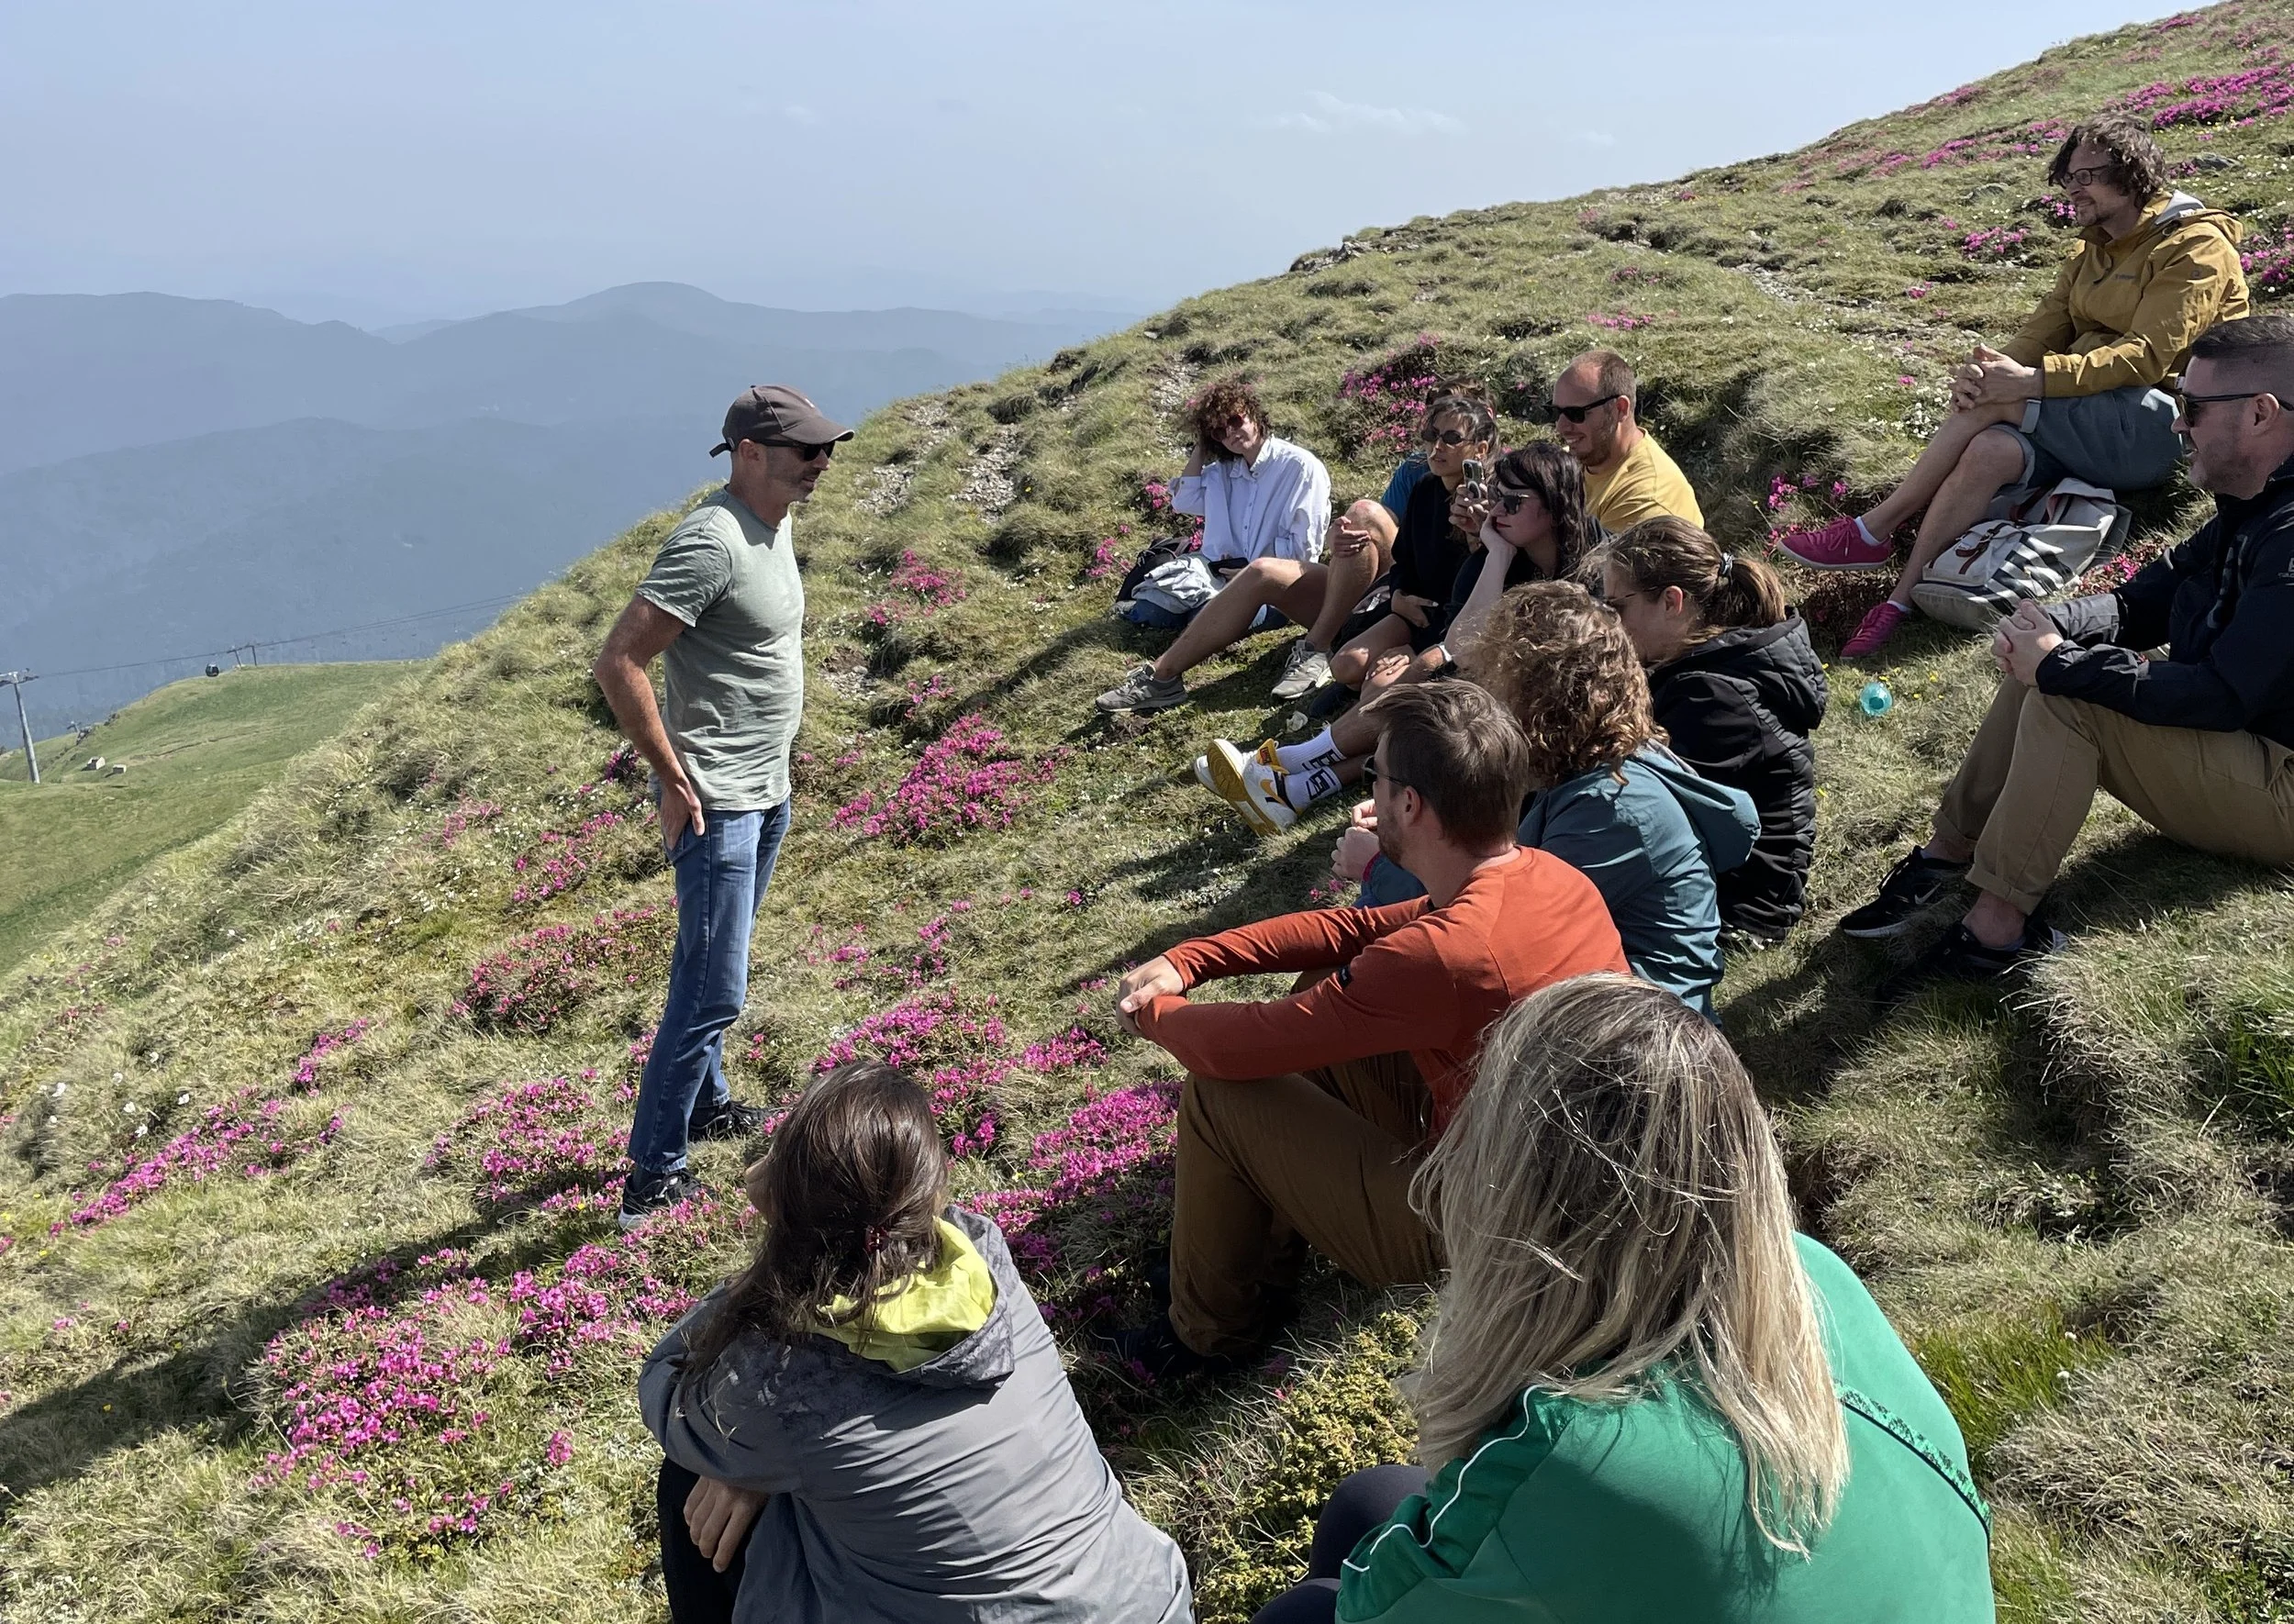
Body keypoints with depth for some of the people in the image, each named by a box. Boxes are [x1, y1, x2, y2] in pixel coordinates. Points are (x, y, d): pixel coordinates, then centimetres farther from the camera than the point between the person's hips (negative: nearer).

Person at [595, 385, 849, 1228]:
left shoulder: (775, 525, 8)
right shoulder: (712, 543, -22)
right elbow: (618, 665, -24)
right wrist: (674, 780, -19)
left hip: (767, 792, 9)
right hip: (718, 804, -9)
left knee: (711, 972, 22)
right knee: (714, 990, -6)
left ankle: (705, 1104, 39)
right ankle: (653, 1173, 4)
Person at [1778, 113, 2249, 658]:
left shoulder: (2196, 247, -7)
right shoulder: (2094, 249, 19)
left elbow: (2145, 357, -19)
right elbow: (2043, 331, 8)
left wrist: (2030, 380, -30)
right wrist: (1985, 371, -15)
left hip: (2159, 428, -6)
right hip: (2087, 422, 7)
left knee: (1996, 402, -26)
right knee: (1989, 451, -27)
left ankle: (1873, 532, -18)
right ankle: (1900, 601, -32)